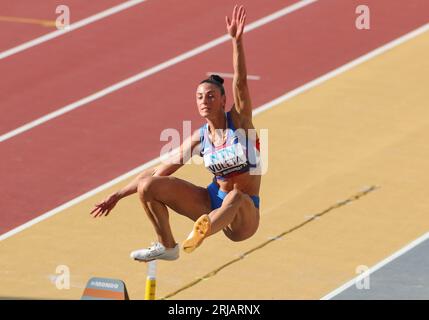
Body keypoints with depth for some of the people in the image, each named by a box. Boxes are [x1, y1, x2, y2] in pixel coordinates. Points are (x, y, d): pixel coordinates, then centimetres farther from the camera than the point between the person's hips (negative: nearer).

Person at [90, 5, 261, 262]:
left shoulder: (239, 120, -9)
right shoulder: (199, 139, 2)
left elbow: (240, 82, -25)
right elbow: (160, 171, 6)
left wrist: (237, 41, -40)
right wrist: (118, 196, 5)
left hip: (243, 217, -5)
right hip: (213, 201, 5)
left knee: (237, 198, -43)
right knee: (148, 186, -5)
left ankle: (203, 232, -71)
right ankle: (167, 246, 8)